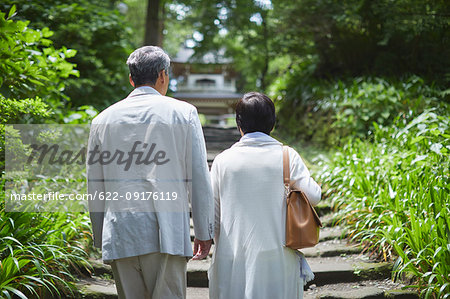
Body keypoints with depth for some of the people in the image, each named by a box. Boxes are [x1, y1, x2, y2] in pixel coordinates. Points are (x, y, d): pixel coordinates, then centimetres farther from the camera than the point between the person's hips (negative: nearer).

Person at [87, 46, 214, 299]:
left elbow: (95, 187, 12)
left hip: (119, 235, 3)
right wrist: (204, 232, 7)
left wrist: (100, 238, 21)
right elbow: (199, 179, 0)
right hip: (167, 235, -3)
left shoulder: (103, 119, 10)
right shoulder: (183, 112, 3)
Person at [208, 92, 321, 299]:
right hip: (277, 255, 0)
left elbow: (213, 214, 3)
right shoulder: (287, 156, -3)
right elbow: (314, 196, -7)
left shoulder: (223, 160, -1)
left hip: (233, 258, 1)